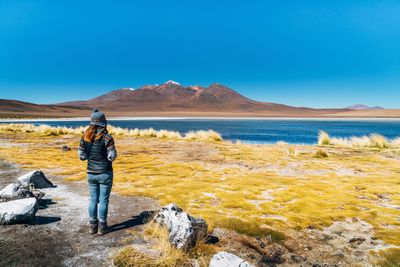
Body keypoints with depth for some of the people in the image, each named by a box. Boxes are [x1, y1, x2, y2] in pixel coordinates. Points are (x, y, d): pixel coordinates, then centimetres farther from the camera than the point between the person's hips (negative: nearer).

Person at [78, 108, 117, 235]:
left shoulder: (85, 137, -2)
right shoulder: (107, 137, -16)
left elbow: (81, 156, 3)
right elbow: (112, 157, -14)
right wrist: (113, 152, 5)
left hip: (91, 173, 4)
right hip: (105, 173, -4)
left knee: (93, 199, 16)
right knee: (103, 200, 7)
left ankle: (92, 226, 24)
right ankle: (102, 227, 16)